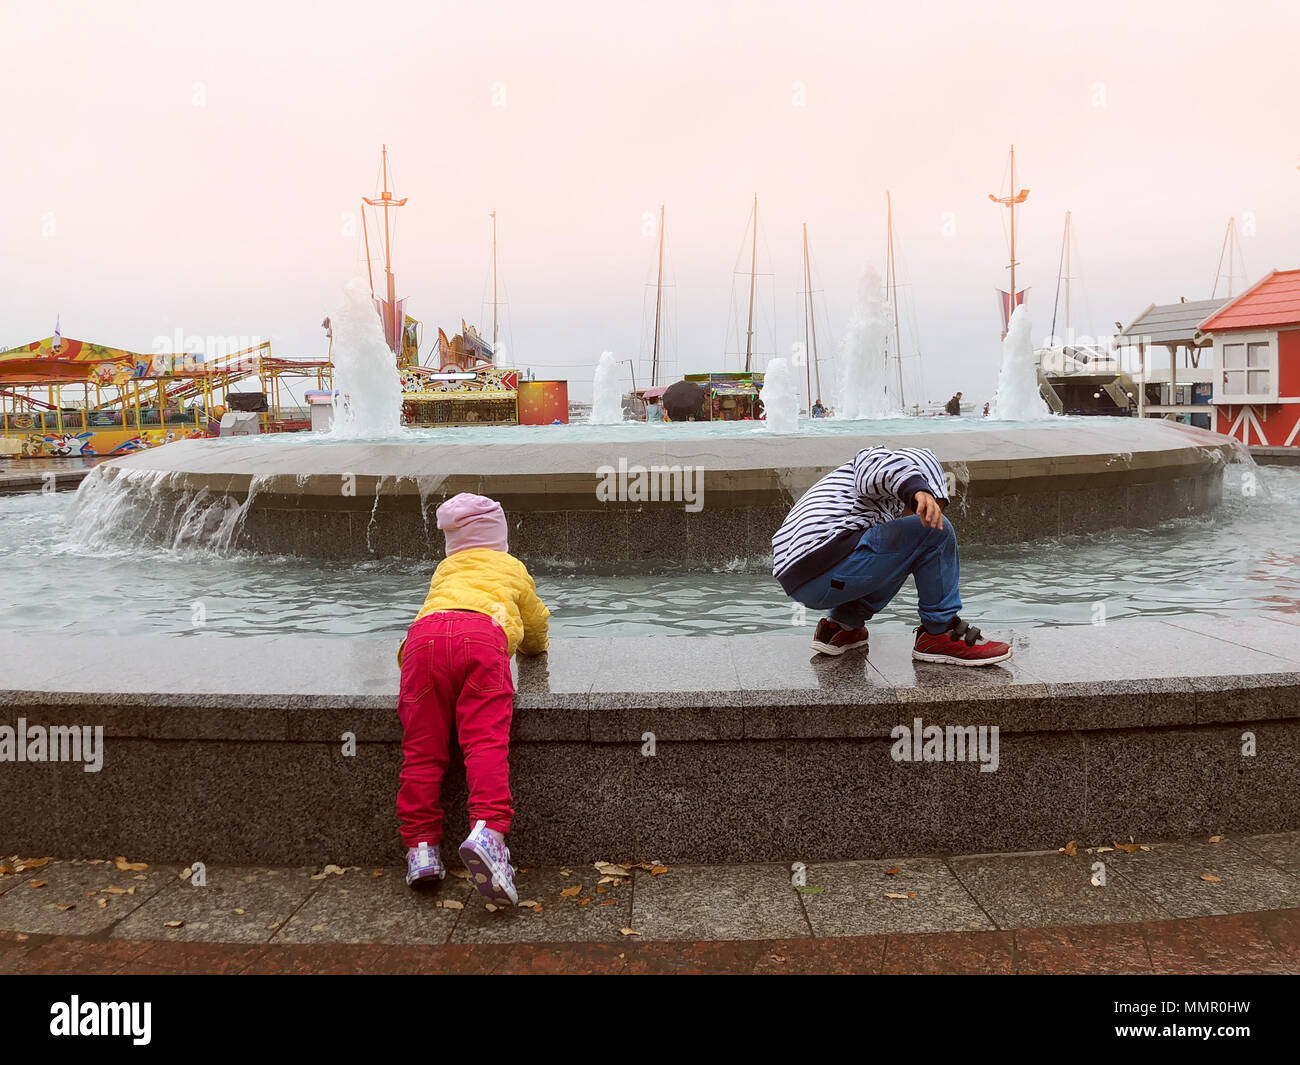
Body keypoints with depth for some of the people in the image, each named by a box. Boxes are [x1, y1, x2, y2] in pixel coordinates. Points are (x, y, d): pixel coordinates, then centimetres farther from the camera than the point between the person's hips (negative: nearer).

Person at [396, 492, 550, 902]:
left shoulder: (444, 569, 42)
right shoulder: (513, 568, 38)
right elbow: (536, 622, 51)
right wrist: (534, 647, 72)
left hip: (423, 634, 2)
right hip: (483, 633, -2)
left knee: (423, 749, 2)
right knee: (486, 742, -14)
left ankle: (421, 846, -5)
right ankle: (487, 830, -33)